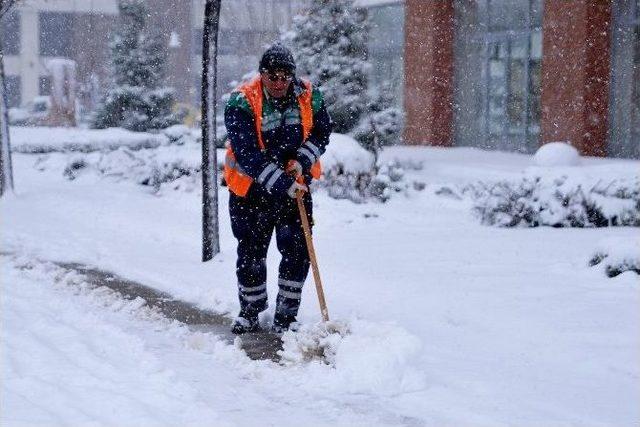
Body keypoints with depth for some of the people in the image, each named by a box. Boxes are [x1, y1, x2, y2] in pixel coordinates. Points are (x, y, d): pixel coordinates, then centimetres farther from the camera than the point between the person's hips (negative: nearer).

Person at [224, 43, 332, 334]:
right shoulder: (241, 103, -20)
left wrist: (302, 161, -11)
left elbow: (321, 132, 7)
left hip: (296, 185, 2)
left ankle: (286, 315, 9)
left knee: (297, 250, -4)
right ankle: (250, 311, 26)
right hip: (250, 188, -2)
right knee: (250, 252, 6)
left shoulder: (309, 97, -8)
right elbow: (248, 155, -25)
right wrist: (282, 184, -30)